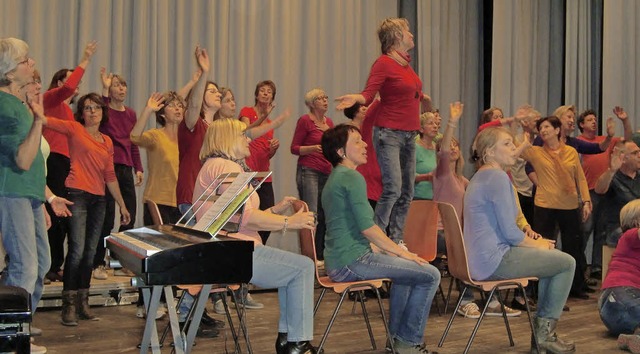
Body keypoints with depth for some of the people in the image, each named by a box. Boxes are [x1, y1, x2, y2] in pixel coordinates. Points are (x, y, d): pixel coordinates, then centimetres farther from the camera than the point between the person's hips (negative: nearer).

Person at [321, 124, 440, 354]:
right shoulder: (352, 177, -14)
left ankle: (396, 335, 33)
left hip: (339, 260, 11)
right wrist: (402, 252, -8)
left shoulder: (336, 177, 17)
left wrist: (386, 249, 16)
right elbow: (367, 227, -19)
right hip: (352, 262, -11)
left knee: (405, 268, 31)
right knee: (430, 275, -9)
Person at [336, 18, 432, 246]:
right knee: (392, 189, -18)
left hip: (409, 135, 8)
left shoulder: (405, 63, 13)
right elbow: (368, 95, -14)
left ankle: (395, 242, 15)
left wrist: (423, 97, 47)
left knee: (407, 193, 8)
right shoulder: (383, 63, -9)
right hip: (389, 133, -8)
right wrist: (355, 98, -35)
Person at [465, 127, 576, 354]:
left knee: (553, 257, 24)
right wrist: (538, 244, -1)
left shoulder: (481, 177, 16)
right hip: (494, 261, -10)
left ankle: (541, 330, 26)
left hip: (479, 259, 10)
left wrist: (535, 241, 11)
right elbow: (510, 233, -19)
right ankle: (545, 333, 11)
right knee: (567, 262, 1)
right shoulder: (498, 178, -16)